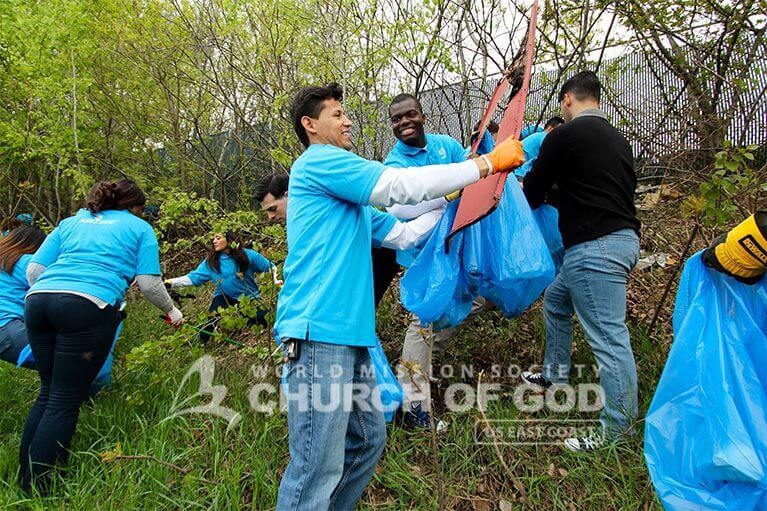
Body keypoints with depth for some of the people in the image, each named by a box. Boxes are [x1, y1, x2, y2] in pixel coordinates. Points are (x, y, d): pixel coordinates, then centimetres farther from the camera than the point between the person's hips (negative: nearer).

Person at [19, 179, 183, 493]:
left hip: (38, 300, 6)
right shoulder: (139, 228, 17)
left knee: (47, 393, 17)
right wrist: (171, 310, 23)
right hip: (89, 306, -5)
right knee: (64, 401, 0)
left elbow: (33, 270, 21)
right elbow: (149, 284, 7)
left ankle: (24, 482, 22)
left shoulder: (71, 222, 29)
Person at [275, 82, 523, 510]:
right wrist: (488, 163, -6)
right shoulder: (318, 161, -4)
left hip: (349, 334, 10)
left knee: (367, 442, 15)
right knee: (319, 467, -6)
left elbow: (402, 234, 25)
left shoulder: (348, 194, 26)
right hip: (319, 331, -10)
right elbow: (401, 185, -13)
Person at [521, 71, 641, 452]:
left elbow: (532, 194, -1)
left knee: (609, 338, -3)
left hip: (595, 247, -10)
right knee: (555, 302, 25)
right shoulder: (617, 138, 17)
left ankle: (617, 431, 7)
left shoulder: (564, 135, -7)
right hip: (623, 237, 10)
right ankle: (554, 375, 40)